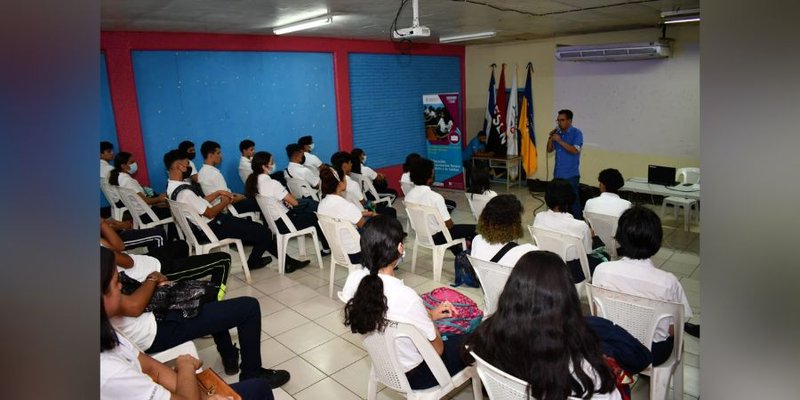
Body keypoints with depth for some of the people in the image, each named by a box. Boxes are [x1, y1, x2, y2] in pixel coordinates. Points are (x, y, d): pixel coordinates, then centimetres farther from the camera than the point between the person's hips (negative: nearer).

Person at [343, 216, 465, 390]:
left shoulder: (354, 279, -17)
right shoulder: (406, 297, -37)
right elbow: (437, 350, -20)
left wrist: (429, 314, 5)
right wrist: (431, 319, -3)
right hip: (413, 375, -6)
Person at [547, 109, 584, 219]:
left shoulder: (577, 133, -8)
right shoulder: (557, 132, 8)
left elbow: (575, 150, -22)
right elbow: (549, 150, 12)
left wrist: (560, 141, -21)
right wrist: (550, 138, -5)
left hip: (571, 175, -6)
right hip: (558, 174, 6)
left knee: (573, 200, -1)